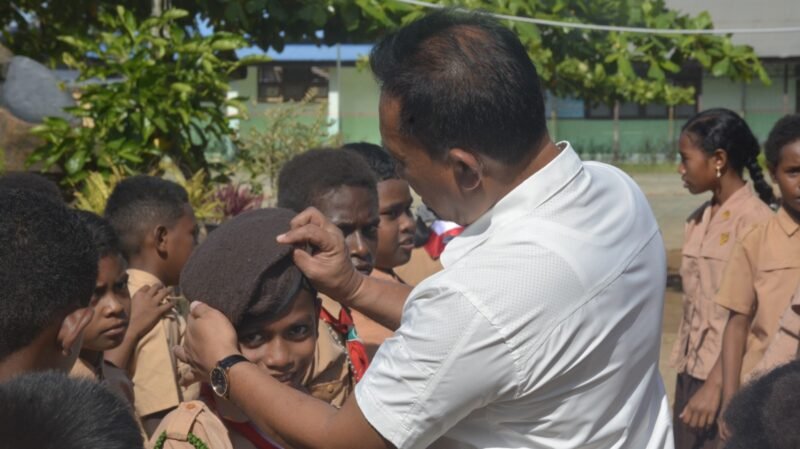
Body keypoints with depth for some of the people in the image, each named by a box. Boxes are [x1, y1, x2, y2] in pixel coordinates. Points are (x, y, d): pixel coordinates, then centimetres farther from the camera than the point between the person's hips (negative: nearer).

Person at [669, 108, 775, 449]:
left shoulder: (754, 219, -13)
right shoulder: (699, 220, 9)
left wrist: (716, 383, -18)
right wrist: (682, 370, 11)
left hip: (728, 377, -7)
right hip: (690, 372, 7)